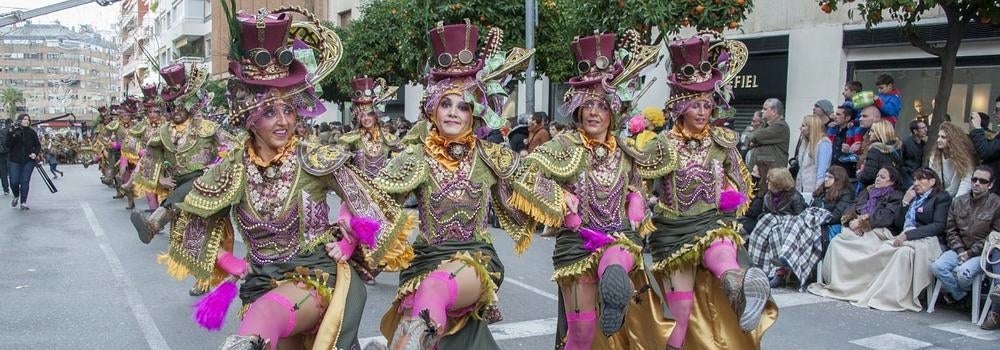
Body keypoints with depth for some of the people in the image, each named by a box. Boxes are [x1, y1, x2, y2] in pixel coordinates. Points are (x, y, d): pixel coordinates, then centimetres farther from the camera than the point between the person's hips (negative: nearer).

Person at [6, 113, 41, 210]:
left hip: (28, 161, 0)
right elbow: (8, 145, -11)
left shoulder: (32, 132, 1)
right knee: (14, 182, -1)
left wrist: (35, 153, -11)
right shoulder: (12, 131, -2)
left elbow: (38, 145, 6)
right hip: (14, 161, 0)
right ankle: (16, 196, 29)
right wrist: (11, 135, -23)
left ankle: (23, 202, 5)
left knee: (25, 182, -4)